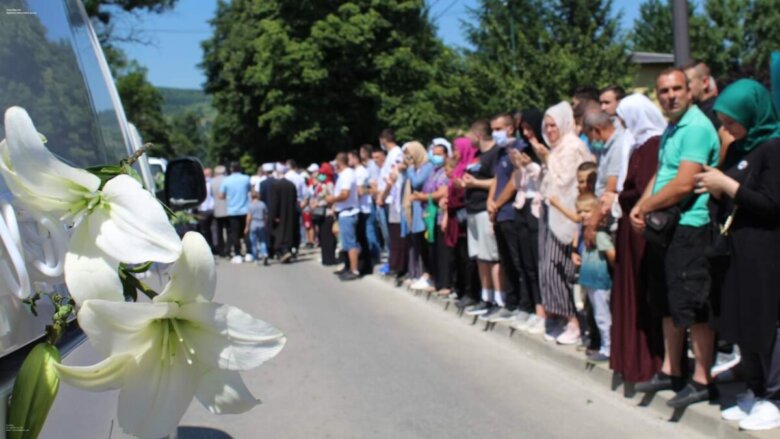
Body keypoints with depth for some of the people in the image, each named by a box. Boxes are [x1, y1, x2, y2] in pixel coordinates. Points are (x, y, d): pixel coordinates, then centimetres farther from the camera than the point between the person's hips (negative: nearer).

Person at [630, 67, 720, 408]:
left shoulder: (696, 127, -15)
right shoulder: (671, 129, 16)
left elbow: (683, 184, -22)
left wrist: (647, 206, -9)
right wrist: (641, 207, 1)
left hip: (689, 228, -10)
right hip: (664, 227, 10)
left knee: (692, 306, -3)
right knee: (667, 304, 16)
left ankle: (702, 381, 8)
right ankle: (670, 371, 28)